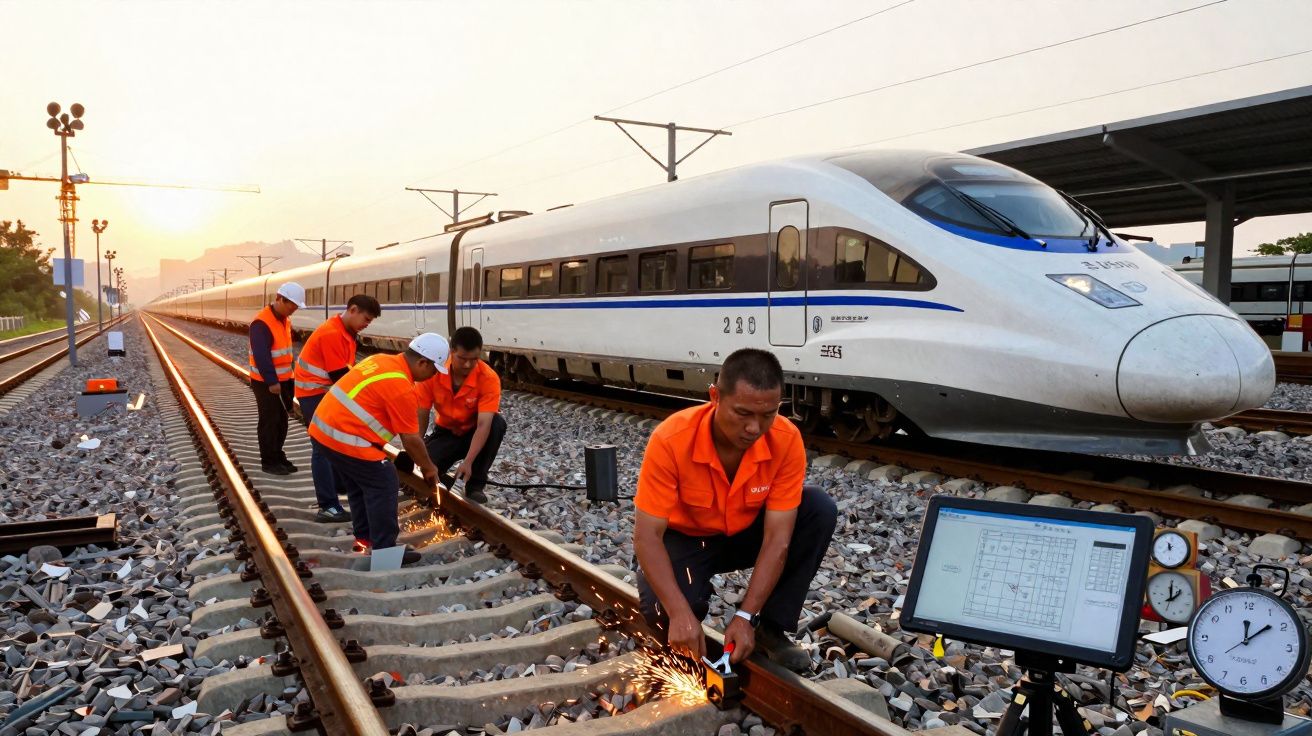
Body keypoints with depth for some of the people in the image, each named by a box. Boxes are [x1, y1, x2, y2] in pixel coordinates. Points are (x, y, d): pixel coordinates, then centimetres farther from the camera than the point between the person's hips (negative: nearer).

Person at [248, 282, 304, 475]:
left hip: (282, 380, 8)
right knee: (269, 421, 0)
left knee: (281, 420, 14)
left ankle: (278, 457, 24)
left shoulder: (285, 320, 8)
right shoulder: (262, 323, -21)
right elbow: (261, 356, -25)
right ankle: (268, 462, 9)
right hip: (266, 383, -8)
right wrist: (271, 381, -25)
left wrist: (289, 376, 15)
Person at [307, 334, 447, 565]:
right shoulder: (401, 387, -16)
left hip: (322, 429, 10)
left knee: (359, 484, 22)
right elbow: (410, 439, -11)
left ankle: (364, 537, 33)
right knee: (384, 487, -1)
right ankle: (384, 551, 3)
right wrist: (428, 468, 4)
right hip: (344, 438, -10)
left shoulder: (382, 360, 10)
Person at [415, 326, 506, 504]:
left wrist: (468, 462, -46)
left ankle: (475, 484, -16)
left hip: (475, 432, 0)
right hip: (446, 432, 1)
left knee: (497, 424, -34)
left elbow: (484, 424, -35)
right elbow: (421, 416, -14)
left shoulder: (489, 379, -28)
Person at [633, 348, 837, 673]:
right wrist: (680, 613, -40)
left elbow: (777, 538, -24)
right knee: (665, 612, -32)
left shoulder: (787, 440, -26)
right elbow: (647, 535, -29)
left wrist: (746, 616, -32)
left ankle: (771, 626, -9)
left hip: (747, 534, 3)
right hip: (685, 538, -3)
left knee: (820, 509, -22)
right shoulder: (671, 440, -32)